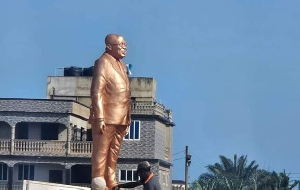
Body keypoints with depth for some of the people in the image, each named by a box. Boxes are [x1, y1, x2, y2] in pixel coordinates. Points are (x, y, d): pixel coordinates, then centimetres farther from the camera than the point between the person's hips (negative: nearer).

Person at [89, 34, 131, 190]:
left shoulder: (121, 65, 20)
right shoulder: (103, 62, -5)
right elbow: (96, 92, -13)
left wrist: (127, 120, 15)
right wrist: (100, 118, -20)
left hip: (120, 118, 8)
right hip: (106, 117, -8)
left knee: (114, 153, 9)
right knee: (101, 152, -7)